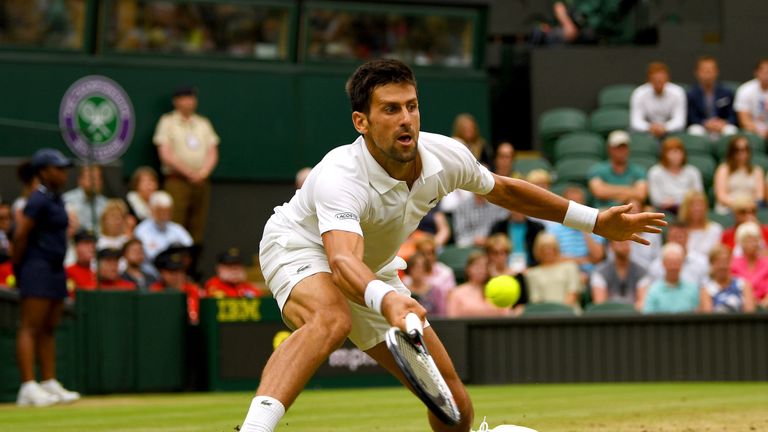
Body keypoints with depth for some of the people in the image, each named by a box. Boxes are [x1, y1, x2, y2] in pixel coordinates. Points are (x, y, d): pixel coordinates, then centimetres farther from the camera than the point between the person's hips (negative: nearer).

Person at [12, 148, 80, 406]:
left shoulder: (56, 199, 15)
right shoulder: (39, 200, -13)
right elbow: (20, 234, -18)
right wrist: (17, 268, -11)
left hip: (56, 269, 10)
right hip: (38, 269, -10)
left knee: (48, 328, 12)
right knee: (31, 327, -10)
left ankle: (50, 383, 16)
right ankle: (28, 387, -13)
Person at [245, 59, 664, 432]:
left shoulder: (446, 157, -19)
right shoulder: (340, 177, -38)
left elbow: (501, 189, 3)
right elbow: (343, 262, -55)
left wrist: (595, 221, 6)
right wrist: (385, 299, -77)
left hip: (373, 272, 7)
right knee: (331, 320, -44)